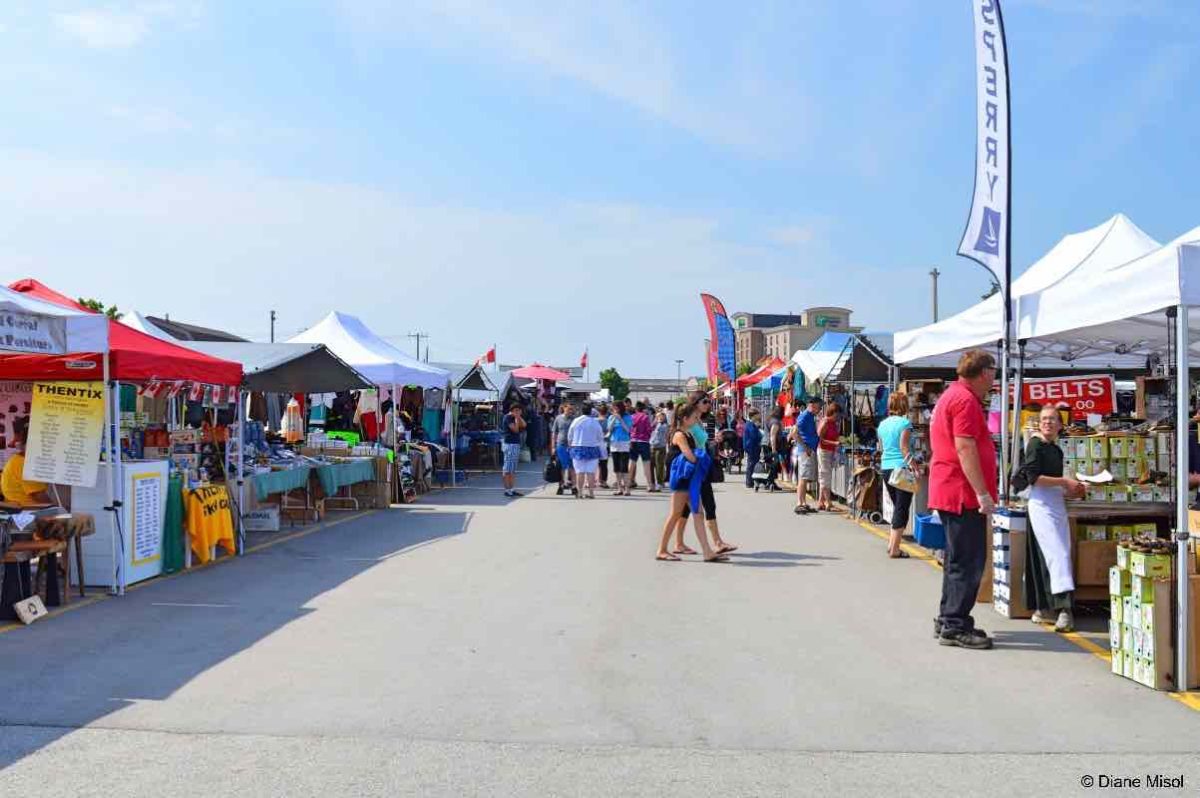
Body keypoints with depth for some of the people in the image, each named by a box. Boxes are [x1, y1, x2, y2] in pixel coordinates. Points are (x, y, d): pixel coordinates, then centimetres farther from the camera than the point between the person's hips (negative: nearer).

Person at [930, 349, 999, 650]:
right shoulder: (966, 400, -15)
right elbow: (965, 448, -22)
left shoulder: (951, 396, 19)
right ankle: (955, 627, -3)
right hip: (963, 493, -11)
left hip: (948, 492, 11)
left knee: (958, 559, 17)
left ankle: (948, 620, 24)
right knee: (968, 561, -7)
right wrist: (983, 493, -22)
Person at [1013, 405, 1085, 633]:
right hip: (1041, 504, -8)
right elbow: (1033, 477, -14)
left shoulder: (1057, 450, 18)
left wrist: (1074, 491, 10)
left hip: (1057, 504, 8)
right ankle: (1064, 609, -23)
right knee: (1057, 553, -17)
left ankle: (1042, 609, 12)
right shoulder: (1036, 445, -5)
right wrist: (1065, 481, -12)